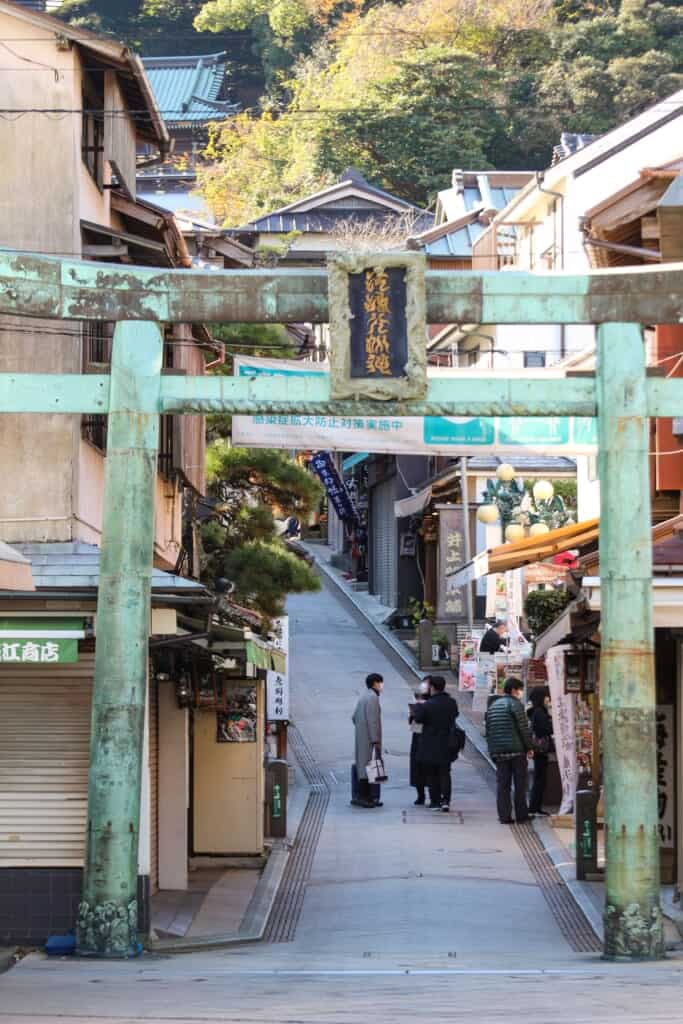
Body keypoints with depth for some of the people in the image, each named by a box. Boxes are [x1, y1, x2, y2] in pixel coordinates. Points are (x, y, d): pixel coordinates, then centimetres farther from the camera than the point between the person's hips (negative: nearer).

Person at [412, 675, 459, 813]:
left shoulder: (427, 705, -18)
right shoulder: (452, 703, -3)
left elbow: (418, 718, -8)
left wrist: (418, 706, 7)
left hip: (431, 746, -4)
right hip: (447, 746, 4)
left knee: (432, 775, 8)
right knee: (445, 773, 10)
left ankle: (435, 801, 9)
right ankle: (445, 800, -2)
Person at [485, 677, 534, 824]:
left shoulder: (493, 706, 14)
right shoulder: (515, 704, -7)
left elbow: (488, 730, 15)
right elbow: (524, 728, -11)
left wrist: (492, 749, 17)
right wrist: (530, 747, -3)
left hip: (498, 751, 5)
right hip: (517, 750, -5)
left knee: (502, 784, 5)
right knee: (520, 784, 3)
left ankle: (504, 816, 1)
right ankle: (521, 815, 5)